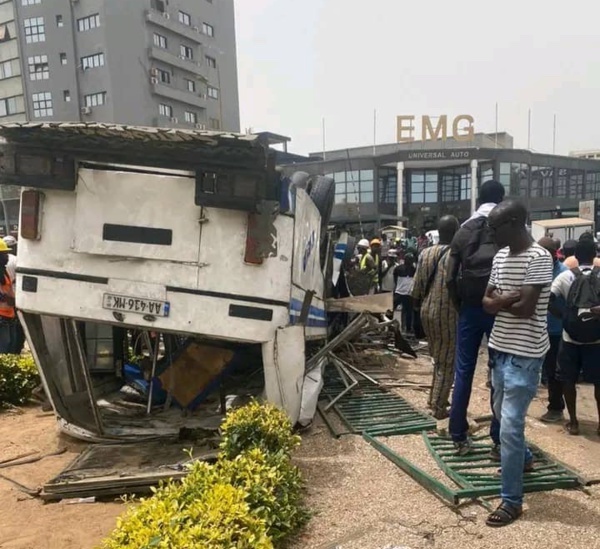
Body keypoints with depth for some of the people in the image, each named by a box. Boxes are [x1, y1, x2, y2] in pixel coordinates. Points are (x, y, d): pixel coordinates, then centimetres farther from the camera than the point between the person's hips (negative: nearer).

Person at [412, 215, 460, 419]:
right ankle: (439, 407, 13)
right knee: (447, 362, 6)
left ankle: (434, 399, 31)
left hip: (427, 311, 7)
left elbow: (417, 284, 9)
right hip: (447, 314, -7)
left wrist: (418, 304, 21)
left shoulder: (425, 253, 5)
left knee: (438, 358, 21)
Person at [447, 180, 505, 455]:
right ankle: (499, 441, 12)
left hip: (470, 308, 2)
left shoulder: (464, 230, 5)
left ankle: (459, 437, 16)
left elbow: (451, 276, 1)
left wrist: (459, 306, 11)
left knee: (463, 372, 8)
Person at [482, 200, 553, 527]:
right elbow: (486, 302, 5)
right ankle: (524, 459, 50)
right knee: (502, 415, 24)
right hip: (500, 348, 8)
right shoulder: (500, 256, 8)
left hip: (524, 355, -8)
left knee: (510, 426, -5)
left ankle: (512, 500, 10)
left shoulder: (538, 258, -16)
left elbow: (525, 308, -23)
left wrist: (499, 301, -6)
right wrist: (508, 299, -14)